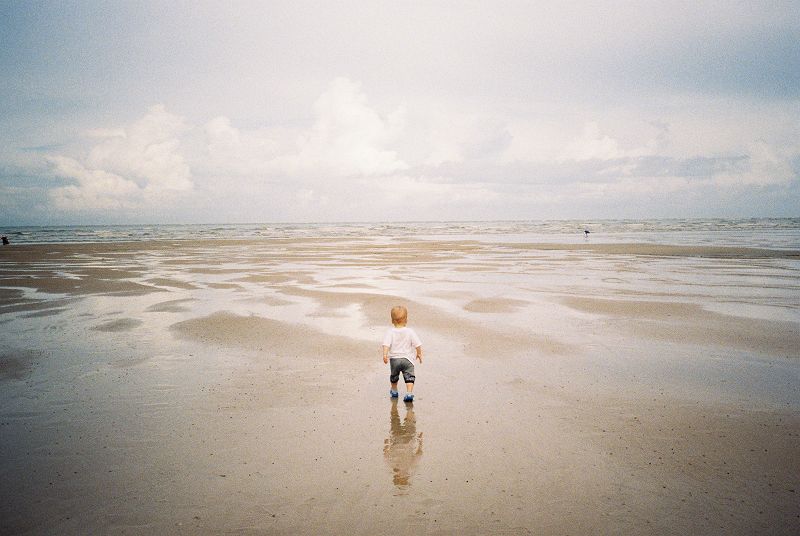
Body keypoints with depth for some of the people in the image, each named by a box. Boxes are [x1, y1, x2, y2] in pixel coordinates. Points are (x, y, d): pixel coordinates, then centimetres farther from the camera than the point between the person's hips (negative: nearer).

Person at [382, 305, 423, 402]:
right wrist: (419, 354, 13)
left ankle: (394, 391, 40)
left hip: (394, 359, 1)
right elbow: (417, 344, -1)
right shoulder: (410, 331, -6)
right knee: (409, 376, 1)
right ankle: (409, 393, -16)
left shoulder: (390, 332, -8)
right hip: (407, 359, -1)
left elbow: (386, 344, -19)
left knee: (394, 376, 22)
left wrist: (385, 355, -20)